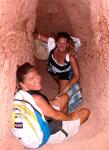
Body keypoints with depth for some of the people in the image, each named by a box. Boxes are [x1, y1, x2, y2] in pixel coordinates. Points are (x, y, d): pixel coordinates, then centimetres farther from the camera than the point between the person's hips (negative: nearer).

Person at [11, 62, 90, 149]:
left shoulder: (20, 94, -11)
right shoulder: (36, 98, -36)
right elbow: (56, 115, -21)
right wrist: (71, 117, -3)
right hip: (48, 135, -8)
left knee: (65, 97, 15)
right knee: (85, 112, 2)